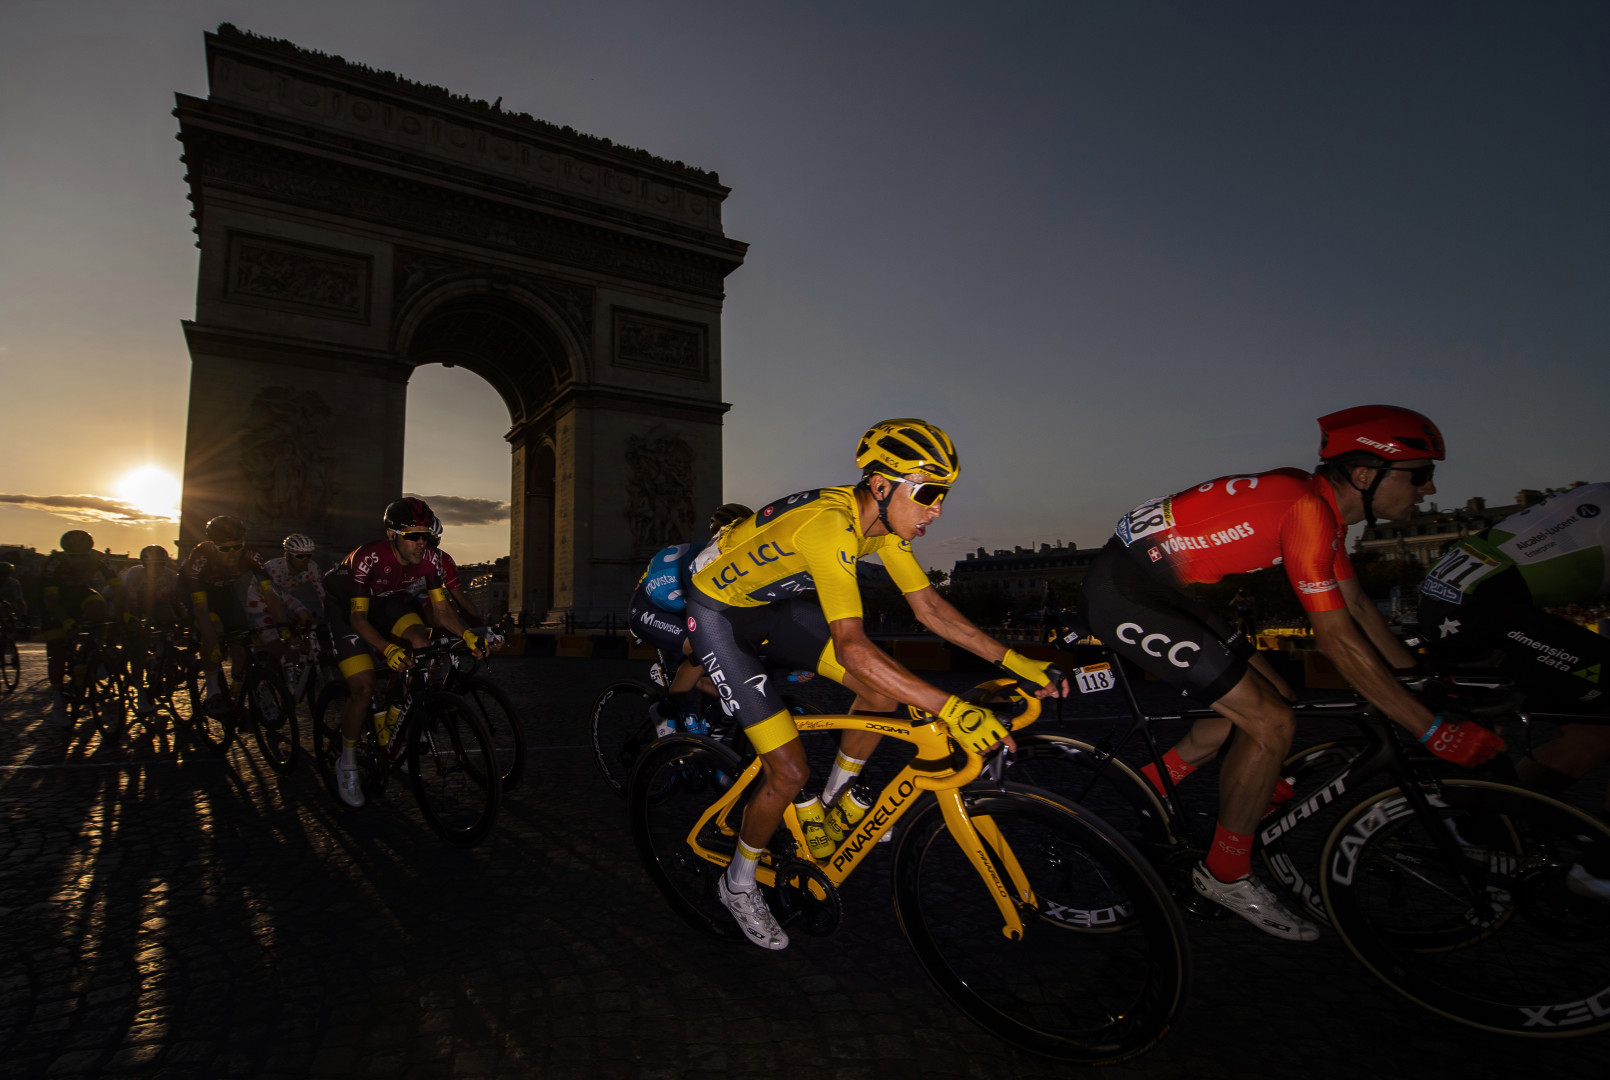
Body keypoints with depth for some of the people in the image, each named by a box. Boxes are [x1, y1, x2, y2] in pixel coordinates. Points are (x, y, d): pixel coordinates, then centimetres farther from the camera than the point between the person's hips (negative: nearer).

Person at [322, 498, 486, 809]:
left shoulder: (430, 558, -23)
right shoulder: (367, 559, -36)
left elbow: (441, 609, -16)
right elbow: (359, 617, -34)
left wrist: (467, 634, -33)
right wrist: (388, 649, -50)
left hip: (387, 601, 4)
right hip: (347, 607, -4)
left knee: (422, 647, -23)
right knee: (364, 687, -15)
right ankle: (347, 765, 7)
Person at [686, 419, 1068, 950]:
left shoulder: (883, 519, -9)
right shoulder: (830, 524, -36)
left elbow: (929, 606, -4)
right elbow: (852, 648, -44)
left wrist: (1017, 662, -9)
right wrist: (950, 709, -47)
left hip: (772, 604, 8)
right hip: (718, 614, -8)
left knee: (885, 689, -4)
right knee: (789, 772, -10)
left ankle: (835, 803, 20)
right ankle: (738, 885, 18)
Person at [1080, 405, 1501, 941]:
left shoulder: (1318, 501, 11)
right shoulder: (1307, 508, -19)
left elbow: (1358, 606, 19)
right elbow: (1338, 639, -19)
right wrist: (1434, 731, -12)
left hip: (1155, 586, 10)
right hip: (1124, 592, -10)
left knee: (1270, 697, 15)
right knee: (1272, 723, -7)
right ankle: (1226, 874, 13)